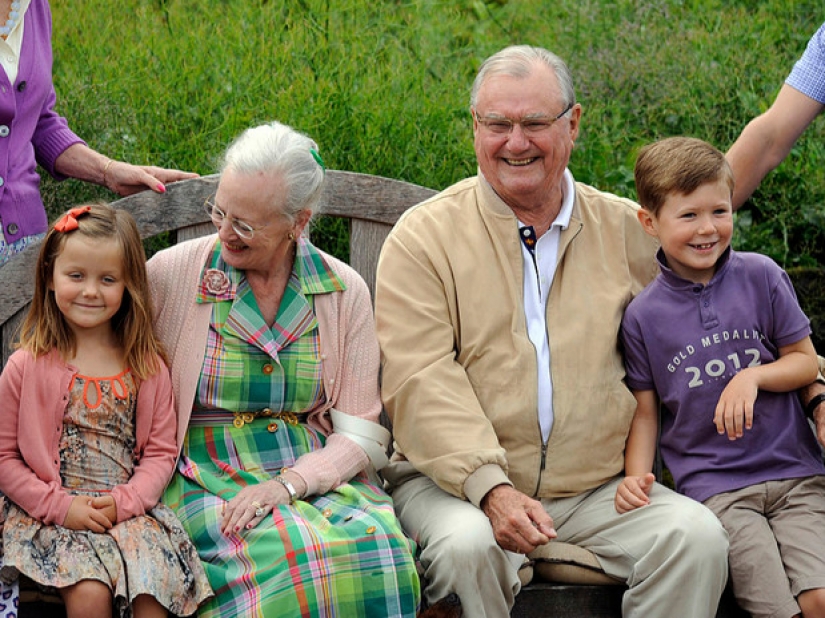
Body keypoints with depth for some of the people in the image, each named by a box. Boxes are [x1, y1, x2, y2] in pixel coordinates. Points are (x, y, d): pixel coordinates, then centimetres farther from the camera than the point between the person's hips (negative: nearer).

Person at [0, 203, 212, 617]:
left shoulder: (147, 366, 6)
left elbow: (161, 452, 6)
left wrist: (123, 502, -11)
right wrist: (60, 506, -11)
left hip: (130, 510, 2)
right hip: (51, 511, -2)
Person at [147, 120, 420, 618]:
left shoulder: (344, 291, 4)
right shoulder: (171, 273, -1)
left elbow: (361, 436, 2)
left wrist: (287, 483, -15)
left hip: (316, 473, 2)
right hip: (208, 477, -2)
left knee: (378, 545, -31)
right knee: (281, 552, -35)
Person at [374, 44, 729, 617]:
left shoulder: (628, 230, 11)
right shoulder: (422, 237, 1)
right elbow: (421, 381, -10)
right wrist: (490, 488, -23)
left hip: (599, 486, 3)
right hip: (456, 481, -3)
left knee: (697, 535, -21)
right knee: (466, 546, -34)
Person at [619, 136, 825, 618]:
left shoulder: (760, 276, 4)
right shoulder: (643, 315, 2)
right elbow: (646, 410, 9)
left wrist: (753, 377, -9)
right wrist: (636, 476, -7)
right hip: (714, 487, -1)